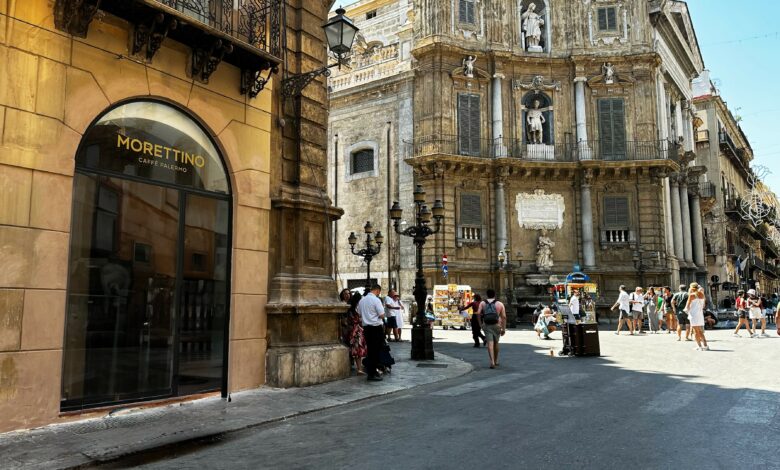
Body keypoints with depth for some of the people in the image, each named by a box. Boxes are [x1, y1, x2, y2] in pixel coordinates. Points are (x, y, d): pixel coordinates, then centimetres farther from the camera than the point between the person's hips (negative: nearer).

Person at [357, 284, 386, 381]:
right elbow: (382, 315, -15)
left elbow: (359, 314, 16)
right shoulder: (376, 300, -13)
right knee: (376, 350, -1)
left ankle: (370, 370, 21)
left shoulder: (362, 300, 9)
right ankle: (372, 374, 1)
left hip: (366, 327, 7)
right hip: (376, 327, -7)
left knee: (370, 349, 15)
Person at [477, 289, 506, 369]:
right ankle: (496, 361, 32)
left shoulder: (482, 303, 7)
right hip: (496, 325, 1)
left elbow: (478, 313, -7)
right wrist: (504, 328, 2)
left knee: (490, 343, -5)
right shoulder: (500, 304, 5)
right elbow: (504, 317, -1)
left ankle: (492, 362, -18)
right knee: (496, 343, 18)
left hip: (486, 325, -1)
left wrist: (480, 323, 3)